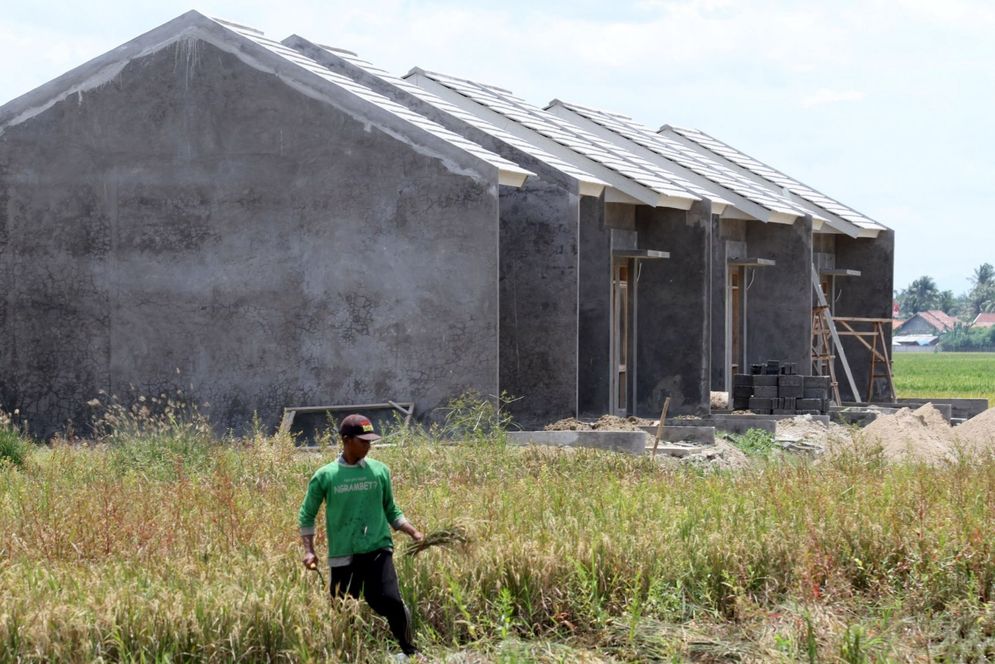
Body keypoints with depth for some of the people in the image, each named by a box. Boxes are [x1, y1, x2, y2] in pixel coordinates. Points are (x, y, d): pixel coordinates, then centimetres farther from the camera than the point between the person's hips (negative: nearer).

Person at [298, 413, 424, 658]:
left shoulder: (379, 471, 5)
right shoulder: (325, 476, 0)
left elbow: (391, 511, 14)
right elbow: (307, 515, 8)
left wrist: (414, 532, 1)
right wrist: (309, 550, -2)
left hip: (378, 549, 0)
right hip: (343, 555, 0)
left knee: (390, 601, -16)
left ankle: (410, 652, 2)